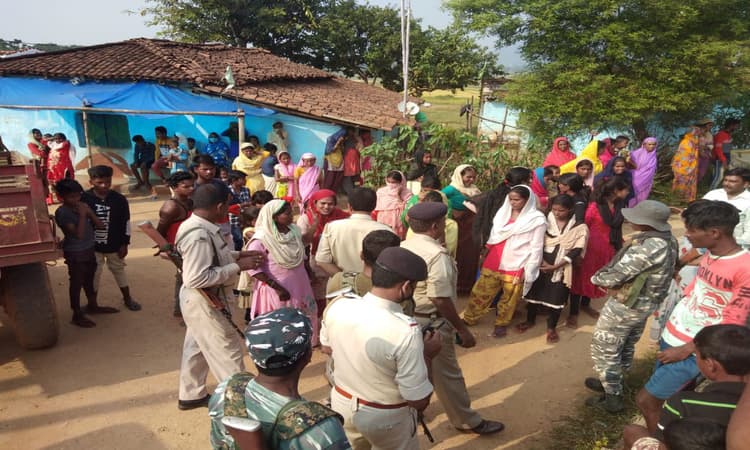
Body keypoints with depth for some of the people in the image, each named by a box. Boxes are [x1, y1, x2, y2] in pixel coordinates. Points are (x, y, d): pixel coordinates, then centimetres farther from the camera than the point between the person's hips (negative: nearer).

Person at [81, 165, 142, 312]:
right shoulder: (84, 198, -15)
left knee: (119, 270, 18)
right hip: (92, 246, -1)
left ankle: (127, 299, 34)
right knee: (94, 273, 14)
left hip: (114, 245, 1)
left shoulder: (119, 199, -12)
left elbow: (126, 223, -4)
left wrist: (124, 244, -4)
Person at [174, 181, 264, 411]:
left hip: (201, 300, 10)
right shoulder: (199, 235, -31)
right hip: (203, 302, -10)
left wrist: (238, 254, 3)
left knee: (197, 347, 23)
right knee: (227, 349, 5)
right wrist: (238, 267, -28)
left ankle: (191, 395, 39)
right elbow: (197, 278, -33)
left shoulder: (199, 226, 0)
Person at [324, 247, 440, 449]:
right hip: (386, 417, -4)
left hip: (342, 405, 4)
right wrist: (427, 354, -11)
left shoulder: (338, 306, -17)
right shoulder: (406, 331, -34)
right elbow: (419, 401, -25)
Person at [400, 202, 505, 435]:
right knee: (446, 374, 9)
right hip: (430, 323, -8)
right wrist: (462, 329, -17)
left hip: (406, 318, 8)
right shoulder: (437, 254, -25)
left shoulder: (403, 247, 1)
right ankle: (468, 421, 27)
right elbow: (440, 300, -26)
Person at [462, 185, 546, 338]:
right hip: (493, 262, 5)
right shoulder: (503, 212, 6)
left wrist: (527, 270, -10)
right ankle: (469, 318, 31)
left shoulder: (537, 220, -10)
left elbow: (536, 248, -8)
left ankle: (501, 324, 35)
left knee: (509, 298, 14)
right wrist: (485, 251, 13)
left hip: (515, 266, -4)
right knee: (480, 292, 14)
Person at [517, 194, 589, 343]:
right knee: (534, 291, 11)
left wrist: (555, 266, -17)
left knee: (556, 296, 5)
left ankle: (551, 327, 25)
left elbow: (576, 251, -12)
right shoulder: (546, 220, -3)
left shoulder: (580, 228, -8)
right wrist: (541, 260, -14)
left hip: (561, 268, -2)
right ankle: (530, 320, 33)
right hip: (541, 263, 2)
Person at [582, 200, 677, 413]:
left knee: (604, 349, 7)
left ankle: (612, 398, 18)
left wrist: (597, 278, -5)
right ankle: (612, 383, 42)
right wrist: (607, 277, -4)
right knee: (626, 346, 24)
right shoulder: (668, 238, -2)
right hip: (647, 302, 9)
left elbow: (617, 273, -26)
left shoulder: (648, 246, -33)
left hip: (626, 305, -9)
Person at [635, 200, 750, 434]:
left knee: (645, 400, 0)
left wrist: (685, 350, -15)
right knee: (666, 399, 16)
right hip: (670, 337, 7)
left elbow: (731, 324, -19)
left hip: (691, 349, -7)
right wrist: (667, 330, 11)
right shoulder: (708, 255, 3)